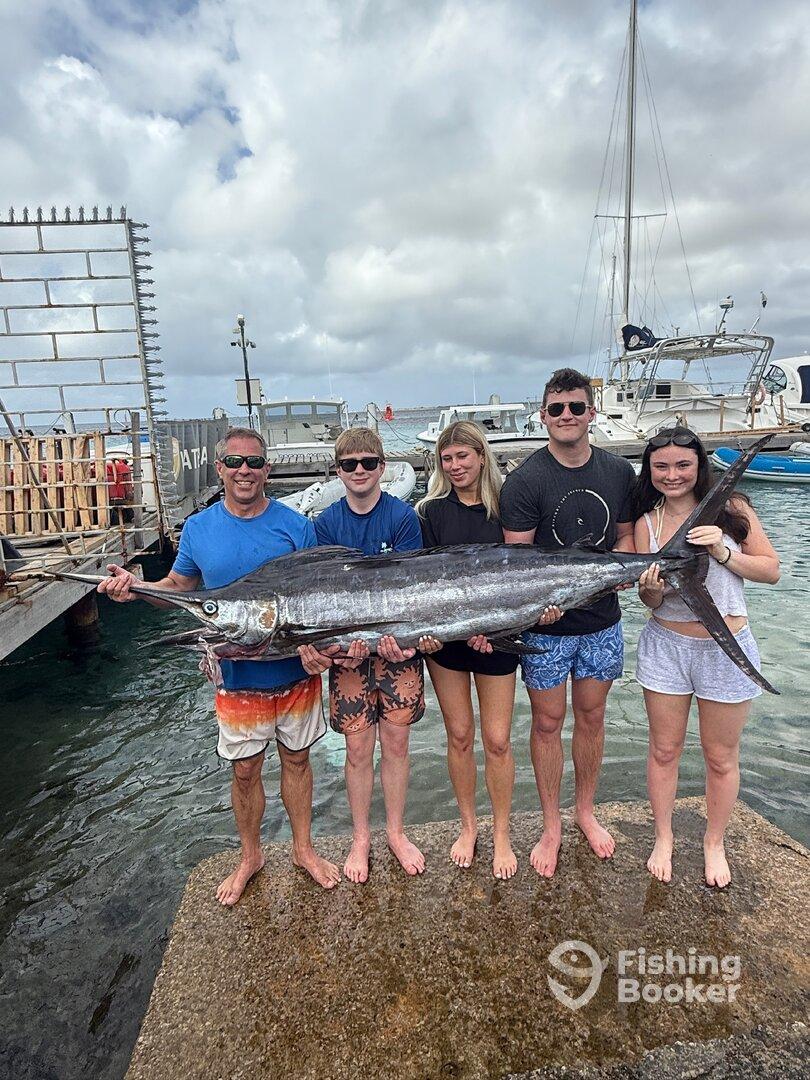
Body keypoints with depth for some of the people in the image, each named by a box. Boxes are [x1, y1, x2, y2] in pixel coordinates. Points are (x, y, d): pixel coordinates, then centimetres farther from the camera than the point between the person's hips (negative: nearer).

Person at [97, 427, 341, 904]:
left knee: (296, 759, 17)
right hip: (238, 676, 1)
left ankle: (303, 848, 41)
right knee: (245, 771, 16)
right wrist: (136, 587, -9)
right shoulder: (198, 529, -2)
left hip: (295, 671, -1)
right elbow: (178, 586, 11)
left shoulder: (296, 525, -8)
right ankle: (250, 856, 42)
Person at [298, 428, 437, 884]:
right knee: (358, 748, 11)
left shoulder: (403, 516, -7)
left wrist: (391, 637, -28)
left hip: (398, 645, -1)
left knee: (396, 743, 11)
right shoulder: (327, 522, -1)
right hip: (347, 649, 1)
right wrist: (322, 644, -24)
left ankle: (396, 832, 33)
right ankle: (361, 838, 32)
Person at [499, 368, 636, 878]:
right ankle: (552, 826, 28)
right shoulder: (526, 480, -12)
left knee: (591, 716, 18)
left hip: (602, 620, 4)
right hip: (545, 624, -4)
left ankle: (586, 811, 40)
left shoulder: (619, 472, 2)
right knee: (548, 722, 9)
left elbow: (626, 534, 12)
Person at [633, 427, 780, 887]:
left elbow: (773, 570, -4)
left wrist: (724, 553, -20)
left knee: (722, 758, 14)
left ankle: (715, 843, 38)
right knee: (665, 750, 13)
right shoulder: (648, 522, -2)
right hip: (666, 645, 1)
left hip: (727, 648, -1)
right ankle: (664, 838, 35)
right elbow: (650, 600, -1)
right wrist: (653, 588, -24)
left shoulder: (732, 508, -6)